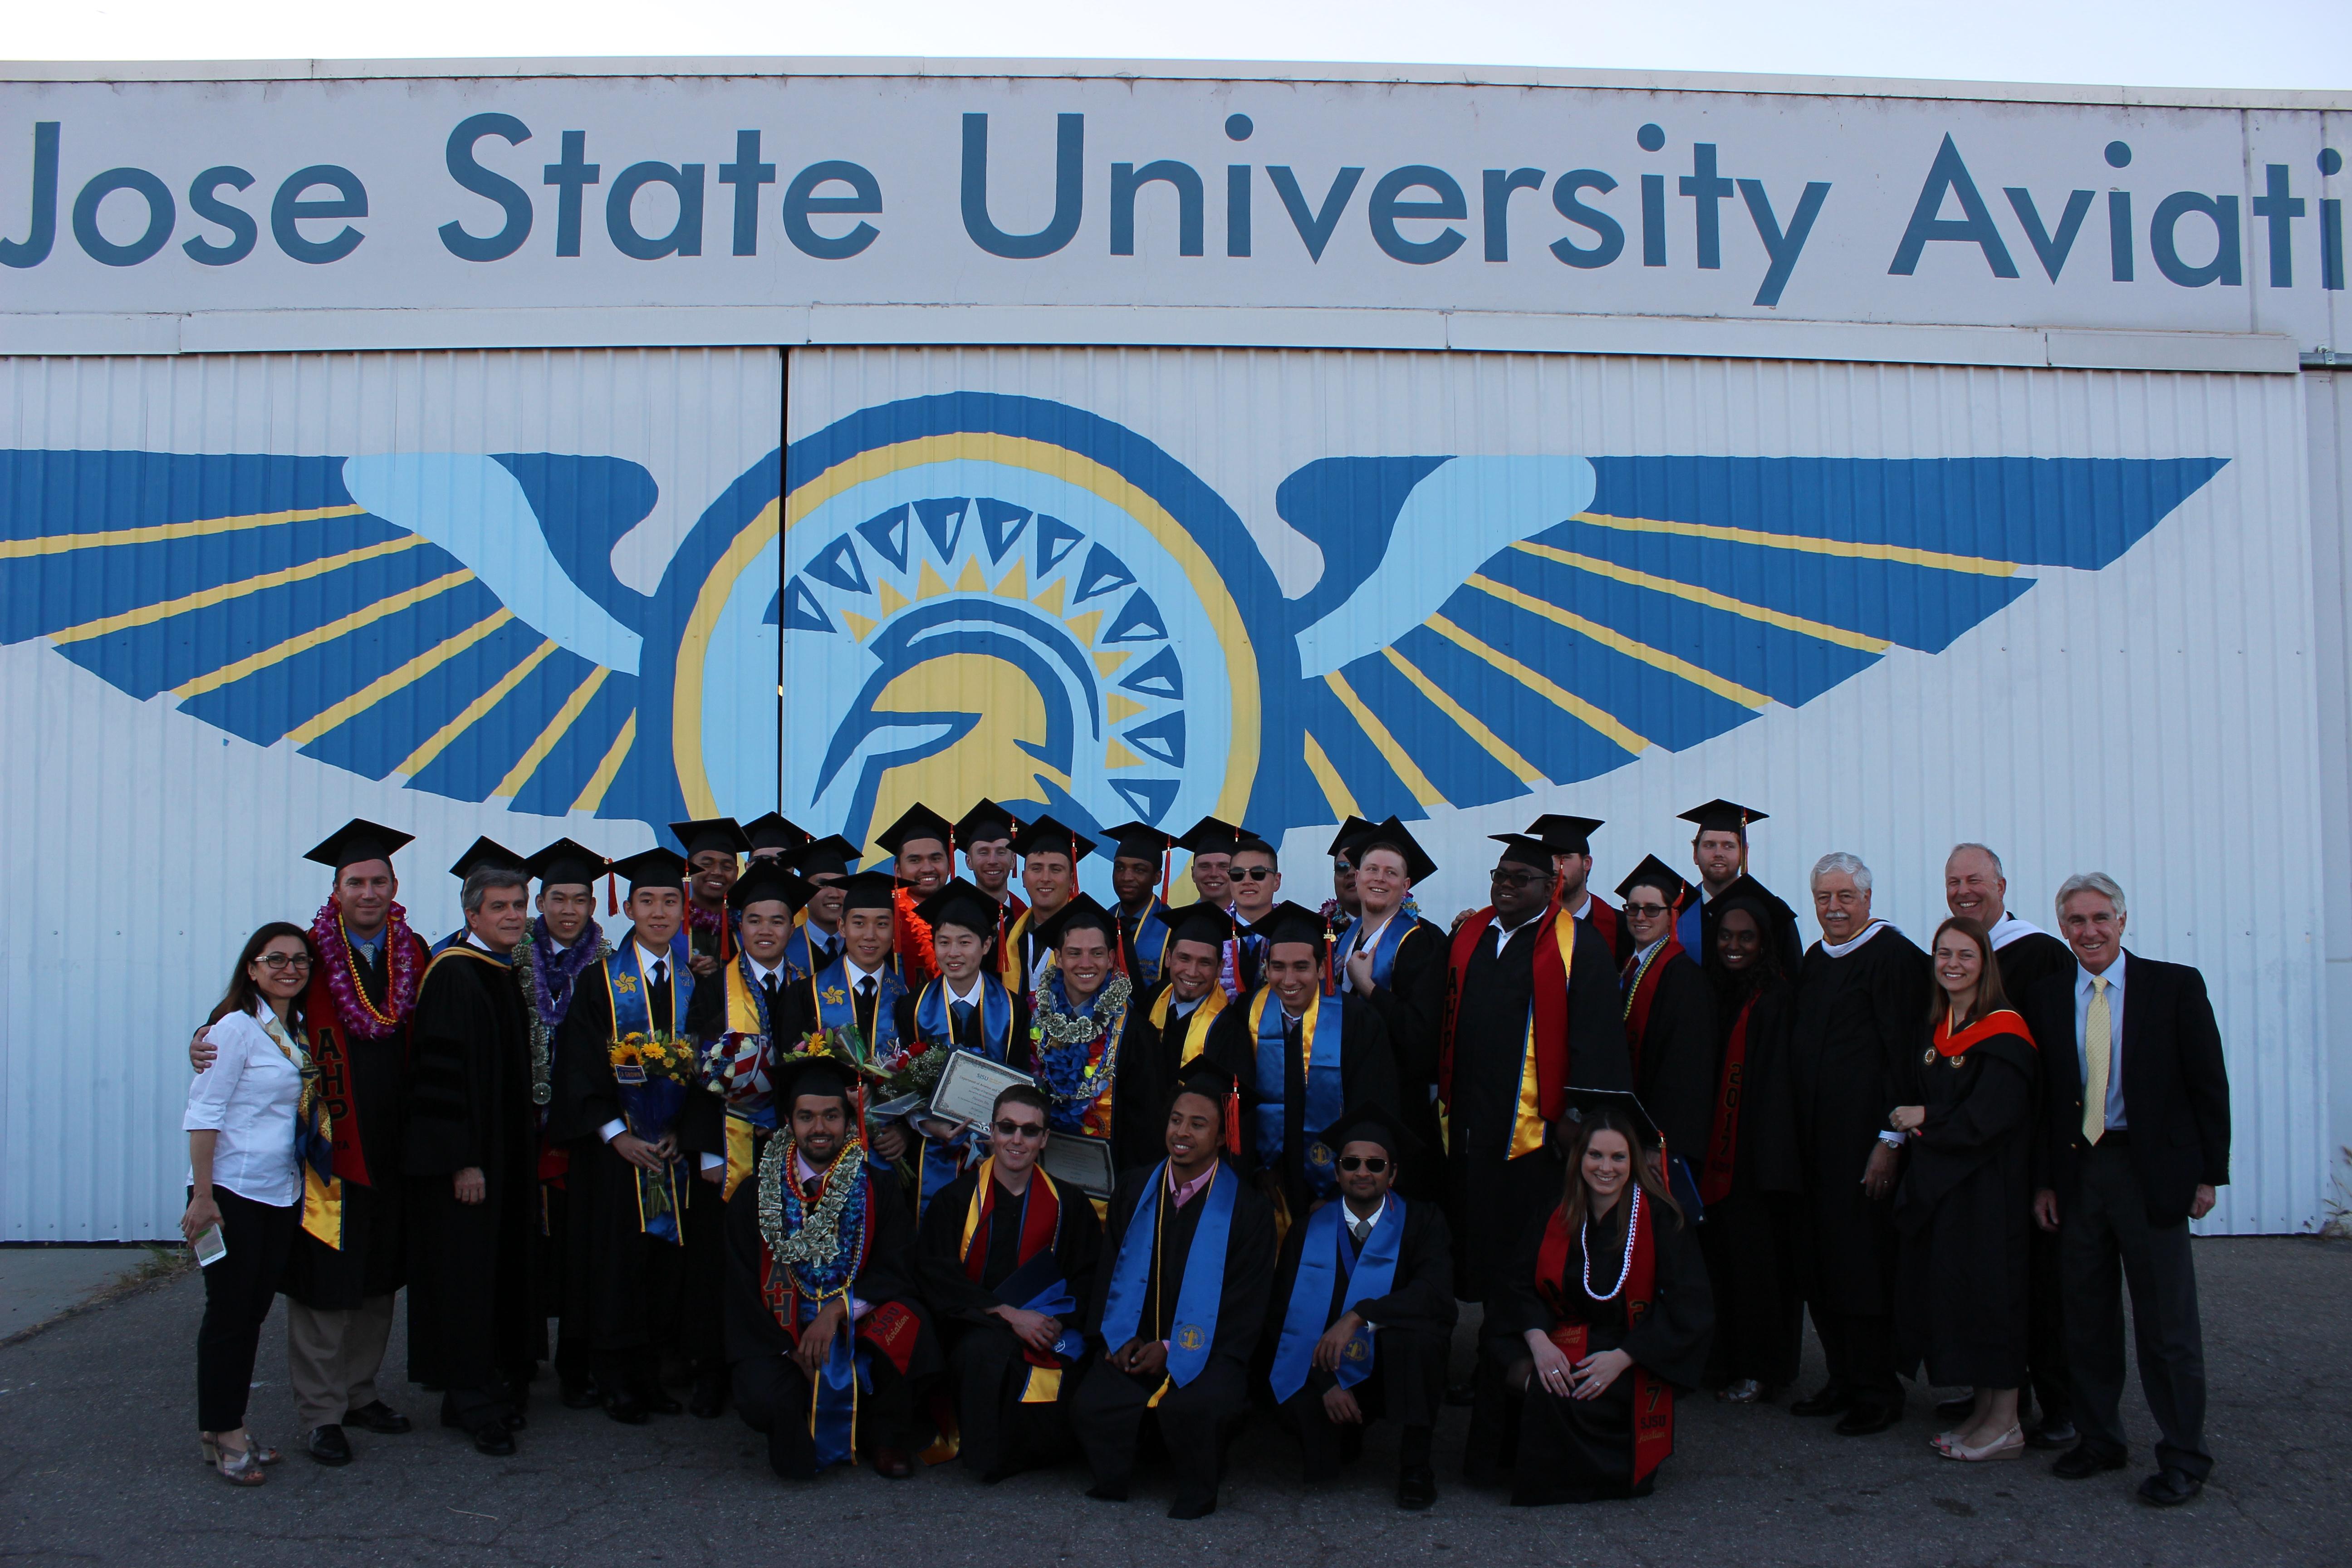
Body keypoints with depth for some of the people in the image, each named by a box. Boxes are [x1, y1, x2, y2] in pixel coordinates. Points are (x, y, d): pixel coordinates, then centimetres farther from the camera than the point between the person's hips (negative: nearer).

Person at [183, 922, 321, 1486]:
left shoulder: (298, 1031, 10)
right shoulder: (237, 1027, -12)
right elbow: (202, 1114, -15)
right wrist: (203, 1196, -19)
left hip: (282, 1194, 7)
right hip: (232, 1191, -7)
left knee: (254, 1313, 12)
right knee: (229, 1315, 1)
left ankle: (229, 1428, 22)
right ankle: (221, 1433, 12)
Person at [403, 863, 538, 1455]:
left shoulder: (512, 974, 11)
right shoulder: (452, 974, -14)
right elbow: (441, 1070, -19)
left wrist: (530, 1139, 15)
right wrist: (462, 1160, -22)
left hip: (510, 1154, 8)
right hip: (466, 1159, -8)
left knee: (507, 1270, 12)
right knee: (466, 1274, -1)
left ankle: (501, 1385, 22)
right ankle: (471, 1403, 8)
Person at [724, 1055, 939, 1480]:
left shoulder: (878, 1189, 4)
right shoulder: (754, 1198, 5)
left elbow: (898, 1271, -4)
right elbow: (741, 1292, 3)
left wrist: (838, 1310, -22)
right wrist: (792, 1352, -10)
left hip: (861, 1333, 0)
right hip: (782, 1338, 0)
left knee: (906, 1323, -31)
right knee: (763, 1398, -30)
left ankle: (885, 1437, -4)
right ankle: (805, 1434, 9)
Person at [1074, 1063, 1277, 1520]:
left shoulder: (1247, 1207, -2)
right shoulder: (1135, 1187, 11)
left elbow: (1247, 1301, -3)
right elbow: (1109, 1267, 15)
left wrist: (1172, 1350, -11)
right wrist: (1118, 1337, -4)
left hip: (1205, 1352, -3)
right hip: (1134, 1345, 3)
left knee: (1193, 1408, -35)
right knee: (1091, 1406, -27)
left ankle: (1197, 1490, -4)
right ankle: (1114, 1478, 3)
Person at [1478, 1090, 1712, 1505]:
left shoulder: (1660, 1218, -8)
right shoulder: (1555, 1214, 2)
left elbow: (1687, 1308, -11)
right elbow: (1520, 1286, 1)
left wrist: (1621, 1358, -21)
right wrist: (1539, 1342, -19)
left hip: (1636, 1356, -3)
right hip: (1564, 1342, 4)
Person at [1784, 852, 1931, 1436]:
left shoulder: (1894, 956, -9)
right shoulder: (1815, 961, 14)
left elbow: (1905, 1053, -14)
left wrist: (1891, 1138, -18)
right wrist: (1796, 1134, 14)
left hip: (1864, 1136, -8)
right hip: (1814, 1138, 8)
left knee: (1865, 1262, -3)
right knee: (1821, 1262, 10)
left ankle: (1878, 1393, 9)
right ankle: (1844, 1382, 20)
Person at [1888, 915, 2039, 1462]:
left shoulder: (2003, 1032, -12)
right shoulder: (1934, 1028, 11)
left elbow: (1993, 1114, -19)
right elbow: (1912, 1098, 16)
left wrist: (1927, 1120, -10)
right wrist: (1907, 1128, -4)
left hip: (1989, 1184, -7)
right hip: (1938, 1183, 7)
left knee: (1987, 1288, -3)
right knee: (1948, 1287, 9)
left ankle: (2005, 1424, 7)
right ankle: (1982, 1411, 19)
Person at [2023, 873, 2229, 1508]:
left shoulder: (2175, 986, -2)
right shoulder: (2047, 998, 7)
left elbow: (2208, 1085, -1)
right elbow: (2041, 1096, 9)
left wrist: (2209, 1174, -5)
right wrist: (2044, 1181, 5)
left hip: (2153, 1175, -3)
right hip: (2077, 1174, 3)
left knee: (2167, 1322, 2)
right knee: (2087, 1318, 11)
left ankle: (2184, 1456, 14)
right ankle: (2099, 1439, 25)